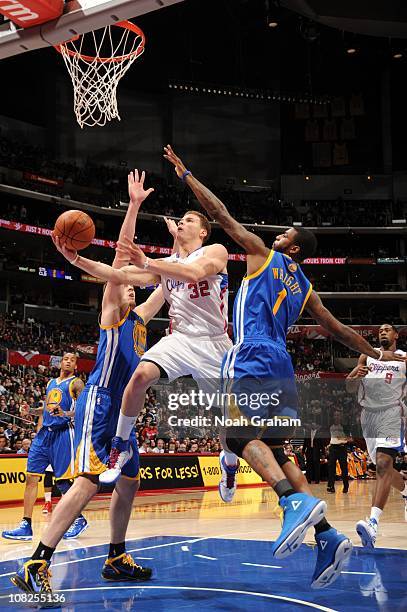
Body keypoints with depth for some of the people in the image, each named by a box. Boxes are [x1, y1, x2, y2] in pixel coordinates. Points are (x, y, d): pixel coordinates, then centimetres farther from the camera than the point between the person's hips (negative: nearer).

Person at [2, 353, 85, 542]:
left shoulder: (76, 383, 1)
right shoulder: (51, 383, 21)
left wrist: (66, 414, -27)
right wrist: (31, 410, 11)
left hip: (63, 433, -6)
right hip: (44, 432, 7)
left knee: (63, 481, -6)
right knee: (31, 477, -2)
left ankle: (79, 519, 12)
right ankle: (26, 525, -1)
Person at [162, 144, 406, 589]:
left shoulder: (262, 254, 9)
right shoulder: (304, 287, 23)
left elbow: (219, 213, 8)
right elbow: (338, 330, 27)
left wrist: (184, 173, 15)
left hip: (253, 358, -7)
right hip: (281, 368, 7)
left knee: (241, 436, -14)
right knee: (274, 451, 7)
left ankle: (296, 501, -37)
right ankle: (327, 535, -5)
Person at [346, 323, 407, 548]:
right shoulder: (367, 356, 15)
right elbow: (350, 388, 10)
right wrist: (355, 375, -11)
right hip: (368, 413, 5)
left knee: (383, 464, -23)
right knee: (383, 467, 14)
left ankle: (373, 523, -35)